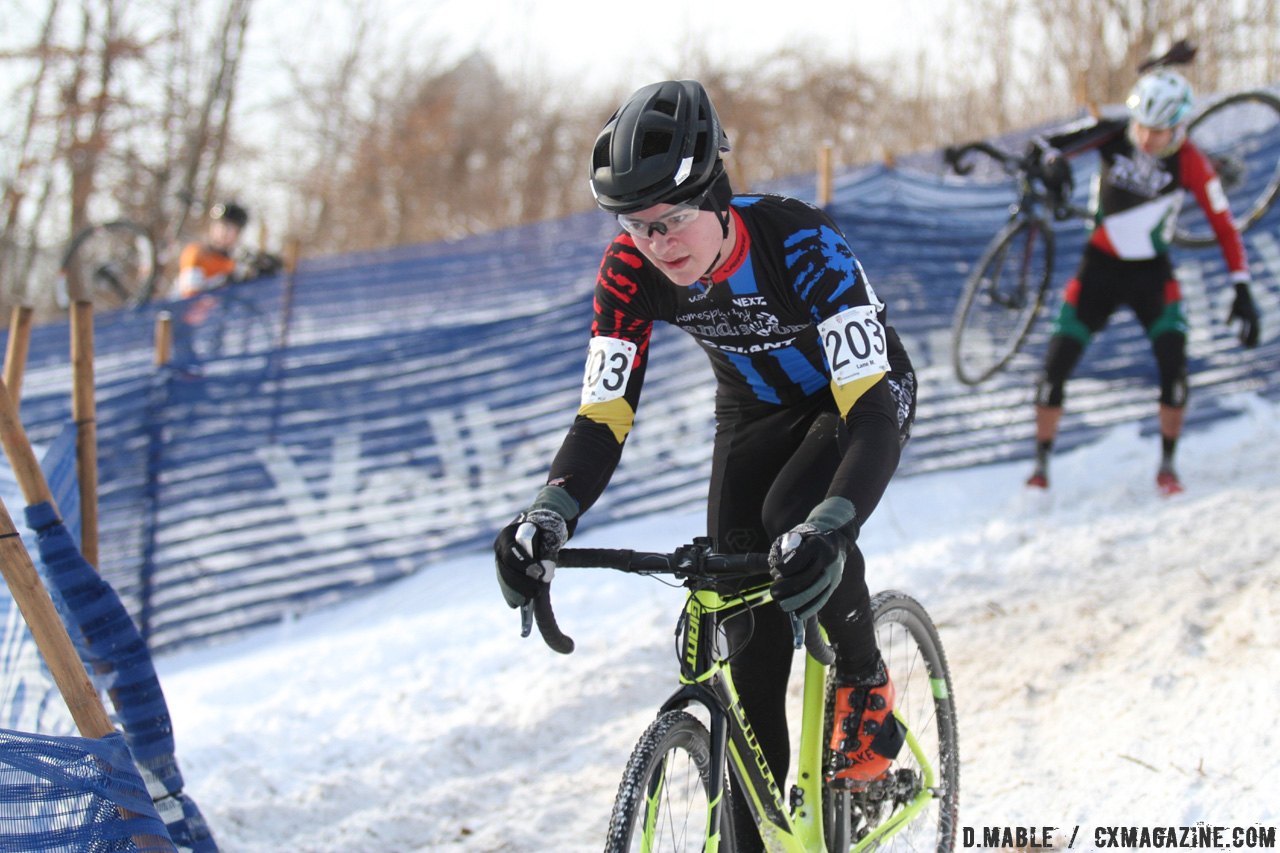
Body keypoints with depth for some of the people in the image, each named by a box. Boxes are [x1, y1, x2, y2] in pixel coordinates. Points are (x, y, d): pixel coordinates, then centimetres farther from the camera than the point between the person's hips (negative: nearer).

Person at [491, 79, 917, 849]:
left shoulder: (802, 244, -38)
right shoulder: (632, 270, -25)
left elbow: (870, 411, -45)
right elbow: (604, 418, -25)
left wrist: (828, 529, -62)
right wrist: (546, 519, -45)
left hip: (861, 396, -4)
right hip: (757, 412, 4)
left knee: (795, 518, -34)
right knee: (749, 637, -6)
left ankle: (867, 684, -7)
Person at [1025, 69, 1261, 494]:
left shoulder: (1189, 163, -16)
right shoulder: (1113, 135, -13)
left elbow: (1224, 225, -13)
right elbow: (1043, 146, -17)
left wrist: (1242, 291, -19)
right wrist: (1051, 159, -43)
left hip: (1151, 273, -1)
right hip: (1100, 268, 1)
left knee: (1173, 363, -19)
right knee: (1056, 367, -6)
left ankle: (1167, 466, 0)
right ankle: (1041, 467, 9)